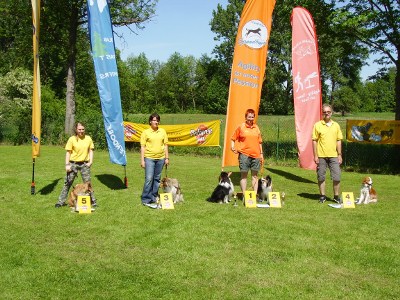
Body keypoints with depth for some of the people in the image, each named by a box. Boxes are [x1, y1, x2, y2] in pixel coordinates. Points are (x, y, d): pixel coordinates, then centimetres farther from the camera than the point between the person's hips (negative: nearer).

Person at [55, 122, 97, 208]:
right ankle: (61, 201, 13)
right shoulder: (72, 139, -5)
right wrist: (67, 164, -8)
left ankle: (93, 201, 15)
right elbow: (68, 152, -3)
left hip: (84, 164, 1)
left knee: (88, 183, 6)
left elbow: (91, 150, 10)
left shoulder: (88, 139, 2)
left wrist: (90, 161, -1)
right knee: (67, 182, 6)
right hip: (73, 163, -1)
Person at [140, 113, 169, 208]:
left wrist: (167, 158, 8)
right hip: (149, 158, -4)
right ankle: (146, 200, -2)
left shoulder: (162, 131, 9)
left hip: (160, 158, 4)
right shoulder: (146, 132, -1)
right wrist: (142, 160, -6)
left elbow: (165, 145, 12)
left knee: (157, 179, 11)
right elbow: (142, 147, -1)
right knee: (149, 179, -9)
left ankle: (154, 197, 23)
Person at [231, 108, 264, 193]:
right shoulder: (241, 127, 1)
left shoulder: (256, 127, 11)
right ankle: (244, 194, 5)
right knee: (244, 174, 0)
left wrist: (261, 153, 13)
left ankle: (255, 194, 11)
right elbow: (233, 138, 6)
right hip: (244, 154, -3)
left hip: (256, 154, 3)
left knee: (255, 175, 6)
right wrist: (232, 147, -11)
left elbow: (260, 142, 16)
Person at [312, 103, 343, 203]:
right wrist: (315, 156, -6)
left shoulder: (336, 125, 9)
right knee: (321, 177, 5)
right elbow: (314, 141, -1)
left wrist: (339, 155, 6)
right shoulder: (317, 125, 0)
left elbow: (339, 141, 11)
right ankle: (322, 196, 17)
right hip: (321, 156, -2)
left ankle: (336, 196, 14)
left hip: (333, 156, 2)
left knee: (337, 177, 0)